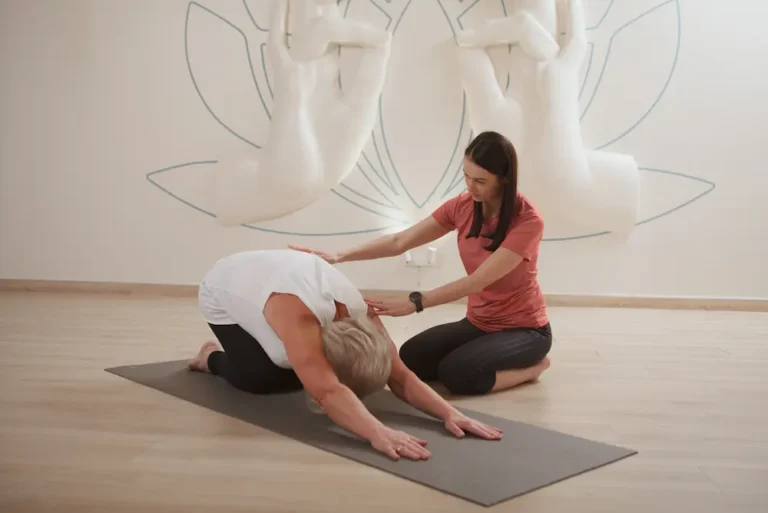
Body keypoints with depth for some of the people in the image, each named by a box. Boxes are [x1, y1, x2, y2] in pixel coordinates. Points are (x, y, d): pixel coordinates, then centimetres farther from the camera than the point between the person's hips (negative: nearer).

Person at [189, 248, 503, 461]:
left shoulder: (361, 313, -28)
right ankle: (212, 358, 10)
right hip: (225, 293, -5)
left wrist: (450, 414, -42)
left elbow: (401, 377, -29)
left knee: (299, 375, -8)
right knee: (258, 378, -22)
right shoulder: (297, 313, -48)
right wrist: (379, 434, -69)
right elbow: (326, 391, -57)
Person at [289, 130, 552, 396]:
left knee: (456, 373, -30)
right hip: (479, 323, 7)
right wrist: (339, 256, -24)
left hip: (524, 328, -6)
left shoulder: (528, 221, -23)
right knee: (411, 358, -14)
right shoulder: (462, 206, -6)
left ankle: (532, 365, -3)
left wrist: (415, 302, -41)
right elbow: (400, 241, -11)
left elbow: (478, 280, -31)